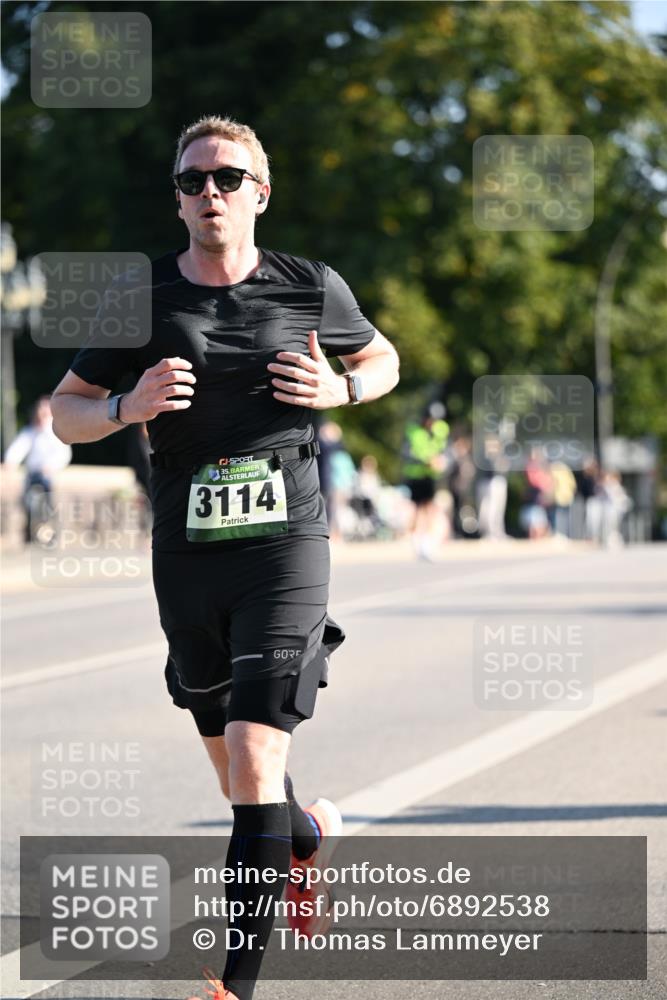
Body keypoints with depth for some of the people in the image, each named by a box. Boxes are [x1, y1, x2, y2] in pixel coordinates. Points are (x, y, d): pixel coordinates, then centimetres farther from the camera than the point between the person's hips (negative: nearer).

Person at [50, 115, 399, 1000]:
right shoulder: (143, 298, 2)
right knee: (237, 776, 15)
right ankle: (310, 837, 50)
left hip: (287, 542, -2)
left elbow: (383, 360, 20)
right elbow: (65, 410, 9)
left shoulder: (312, 288, 2)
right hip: (187, 555, 3)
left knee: (254, 762, -16)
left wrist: (338, 389, -3)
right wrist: (127, 408, -13)